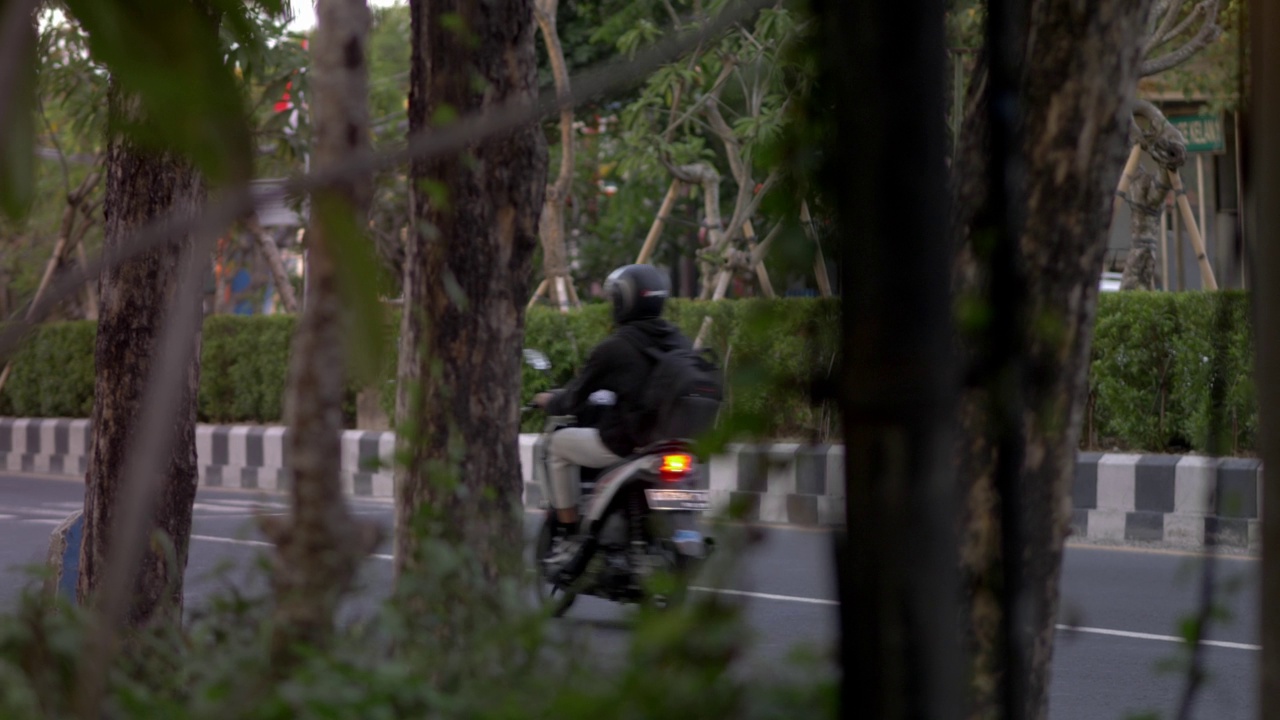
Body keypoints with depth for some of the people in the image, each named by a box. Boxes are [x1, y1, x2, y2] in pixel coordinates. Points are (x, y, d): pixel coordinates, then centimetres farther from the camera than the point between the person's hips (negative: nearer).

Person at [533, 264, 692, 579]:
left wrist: (549, 401, 19)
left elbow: (573, 399, -3)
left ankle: (569, 536, 13)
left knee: (559, 443, 17)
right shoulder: (679, 342, 6)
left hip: (626, 442, -6)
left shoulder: (613, 348, -12)